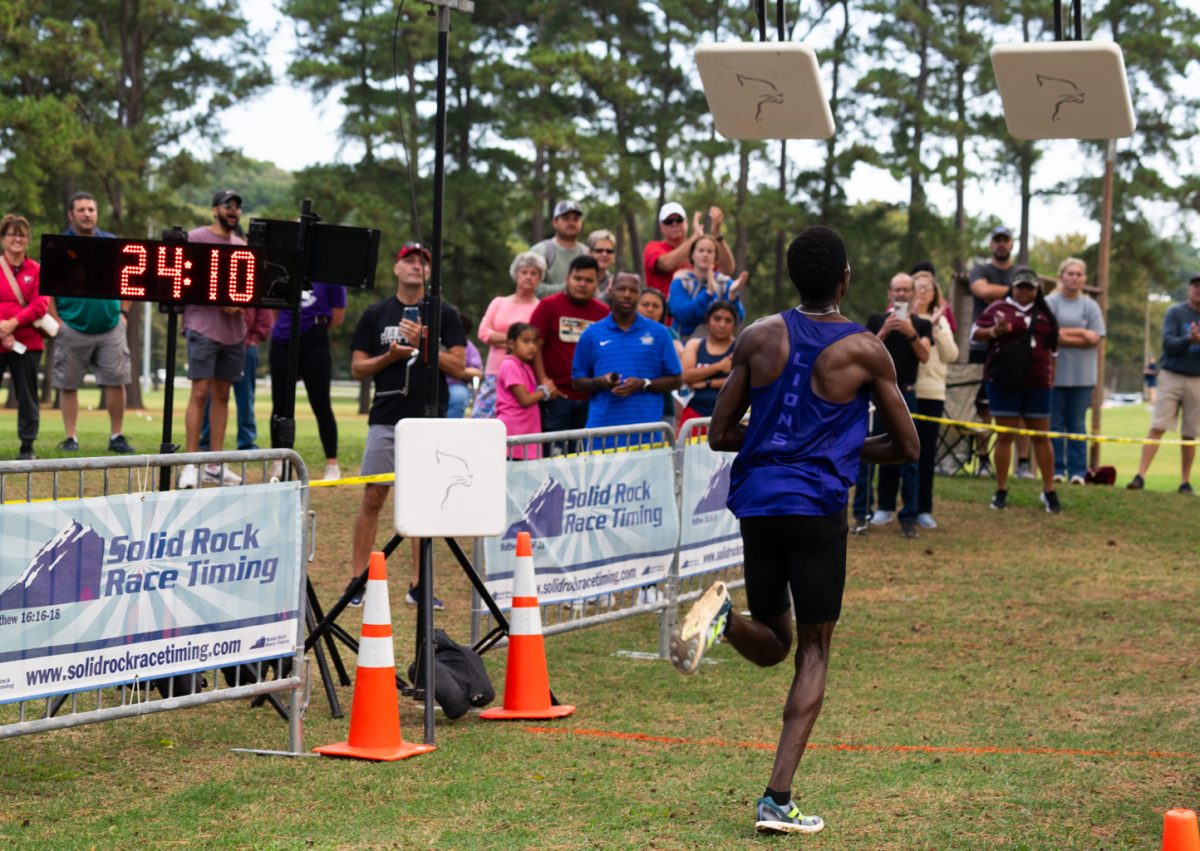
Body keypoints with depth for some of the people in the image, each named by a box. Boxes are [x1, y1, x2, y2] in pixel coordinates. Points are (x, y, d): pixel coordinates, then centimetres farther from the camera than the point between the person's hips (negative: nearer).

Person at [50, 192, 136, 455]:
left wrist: (124, 312, 5)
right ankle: (71, 438, 10)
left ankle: (116, 436, 8)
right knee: (68, 385, 3)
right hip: (72, 330, -2)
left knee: (116, 382, -1)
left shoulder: (111, 244, 8)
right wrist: (55, 321, -8)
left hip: (110, 327, 2)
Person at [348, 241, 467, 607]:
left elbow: (458, 366, -1)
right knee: (372, 498, -1)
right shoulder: (376, 314, 8)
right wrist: (391, 355, -10)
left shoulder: (445, 315, 6)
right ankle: (357, 581, 4)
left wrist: (424, 344, -12)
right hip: (386, 419, 0)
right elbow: (358, 368, 6)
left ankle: (419, 586, 9)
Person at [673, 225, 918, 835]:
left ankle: (723, 618, -17)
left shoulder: (758, 338, 5)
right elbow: (906, 447, 7)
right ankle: (777, 800, -5)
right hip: (817, 508, -3)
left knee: (771, 644, 20)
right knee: (814, 651, 6)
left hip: (754, 501, 3)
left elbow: (720, 434, 8)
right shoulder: (866, 351, -2)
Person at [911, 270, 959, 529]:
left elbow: (951, 355, 1)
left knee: (926, 452, 3)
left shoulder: (940, 321, 14)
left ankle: (924, 509, 8)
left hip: (931, 393, 3)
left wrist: (936, 327, -8)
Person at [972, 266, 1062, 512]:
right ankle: (1001, 491, 9)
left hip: (1037, 384, 3)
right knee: (1004, 436, 2)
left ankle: (1049, 492, 10)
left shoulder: (1045, 314, 11)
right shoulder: (998, 308, 0)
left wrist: (1051, 376, 13)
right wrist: (992, 332, -23)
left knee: (1041, 436, 5)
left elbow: (1052, 347, 18)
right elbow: (975, 332, -3)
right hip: (1004, 383, -3)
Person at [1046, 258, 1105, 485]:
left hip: (1082, 375, 2)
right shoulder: (1050, 302, 1)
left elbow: (1095, 338, -1)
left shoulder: (1090, 305, 9)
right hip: (1055, 372, -2)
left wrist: (1065, 334, -8)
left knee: (1077, 424, 3)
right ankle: (1056, 469, 6)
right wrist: (1082, 333, -8)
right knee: (1055, 423, 1)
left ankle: (1078, 472, 4)